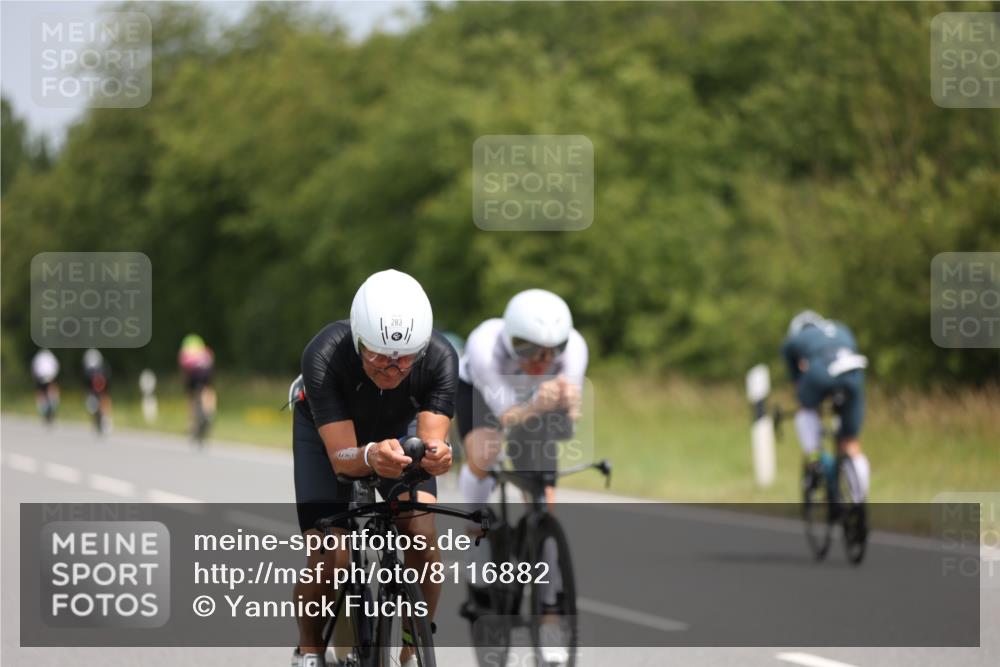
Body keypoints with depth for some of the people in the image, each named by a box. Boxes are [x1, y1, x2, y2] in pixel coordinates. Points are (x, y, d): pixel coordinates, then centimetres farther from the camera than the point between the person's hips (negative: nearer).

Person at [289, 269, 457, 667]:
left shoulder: (440, 358, -33)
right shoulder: (323, 357, -39)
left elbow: (432, 437, -36)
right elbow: (341, 457, -40)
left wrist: (435, 454, -60)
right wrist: (371, 456, -63)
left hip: (400, 426, 2)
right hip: (325, 428, -2)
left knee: (422, 536, -21)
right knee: (330, 559, -16)